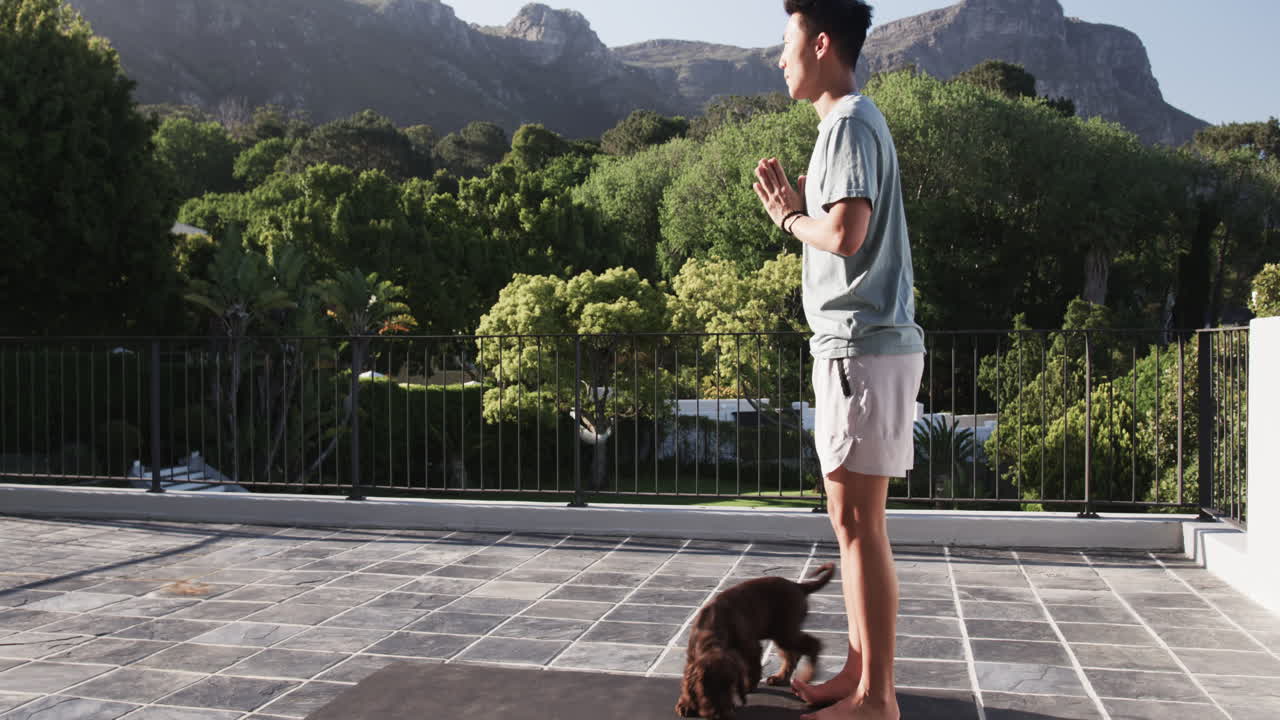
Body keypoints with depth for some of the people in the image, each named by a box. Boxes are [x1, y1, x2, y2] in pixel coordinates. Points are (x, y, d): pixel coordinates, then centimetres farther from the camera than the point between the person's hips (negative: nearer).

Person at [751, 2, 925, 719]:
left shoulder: (850, 123, -11)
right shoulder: (848, 122, 21)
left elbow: (844, 233, -23)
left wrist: (789, 217, -5)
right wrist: (795, 202, 10)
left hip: (863, 345, -10)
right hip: (852, 343, 10)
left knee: (860, 523, -6)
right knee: (852, 520, 14)